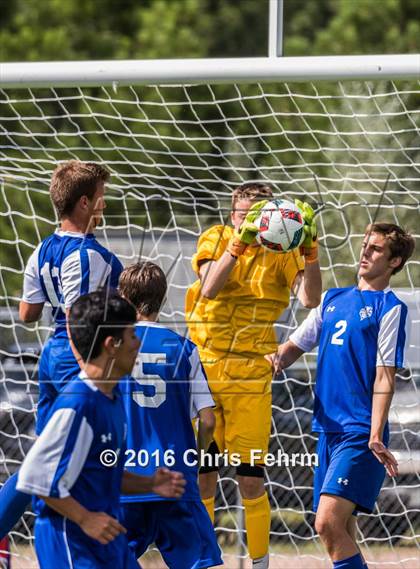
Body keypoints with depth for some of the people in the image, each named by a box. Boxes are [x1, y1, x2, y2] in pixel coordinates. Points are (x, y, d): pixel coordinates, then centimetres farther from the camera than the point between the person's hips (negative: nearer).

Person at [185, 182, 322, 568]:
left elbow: (310, 298, -15)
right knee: (202, 475, 4)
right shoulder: (216, 239, 2)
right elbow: (209, 288, -17)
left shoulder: (283, 253, 1)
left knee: (251, 479, -4)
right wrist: (240, 241, -27)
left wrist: (310, 249, -25)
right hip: (203, 370, 1)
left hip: (251, 378, -1)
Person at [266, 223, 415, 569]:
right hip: (329, 428, 7)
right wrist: (278, 359, -1)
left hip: (361, 433, -7)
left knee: (329, 523, -20)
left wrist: (375, 437, -18)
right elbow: (297, 344, 23)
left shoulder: (390, 307, -3)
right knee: (341, 532, 7)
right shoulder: (334, 299, 17)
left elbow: (384, 375, -10)